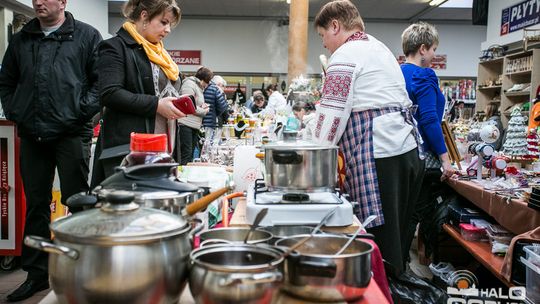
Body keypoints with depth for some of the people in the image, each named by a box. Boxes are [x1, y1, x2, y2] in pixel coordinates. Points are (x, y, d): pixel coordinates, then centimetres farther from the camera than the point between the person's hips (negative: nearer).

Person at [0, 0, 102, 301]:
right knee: (36, 204, 11)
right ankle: (37, 273, 23)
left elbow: (101, 80, -3)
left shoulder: (87, 36, 3)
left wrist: (81, 111, -11)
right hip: (32, 135, 5)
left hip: (72, 134, -4)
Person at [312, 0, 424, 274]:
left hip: (379, 159, -10)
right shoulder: (379, 48, 23)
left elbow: (332, 115, -11)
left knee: (380, 243, -3)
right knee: (396, 238, 17)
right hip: (409, 151, 10)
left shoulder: (345, 56, -6)